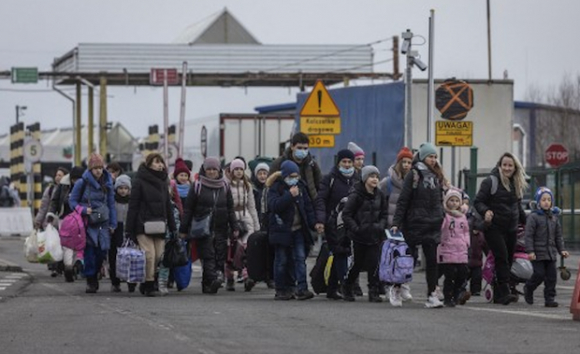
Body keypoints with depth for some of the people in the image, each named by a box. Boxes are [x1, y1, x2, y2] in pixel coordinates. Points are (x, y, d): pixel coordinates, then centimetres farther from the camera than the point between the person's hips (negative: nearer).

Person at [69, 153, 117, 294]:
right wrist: (83, 210, -16)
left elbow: (111, 204, 14)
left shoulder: (107, 183, 9)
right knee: (89, 252, -7)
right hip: (87, 223, -3)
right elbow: (72, 201, 2)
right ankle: (90, 281, 3)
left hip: (103, 224, 3)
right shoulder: (82, 183, -3)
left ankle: (94, 276, 18)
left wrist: (112, 224, 10)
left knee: (102, 251, -4)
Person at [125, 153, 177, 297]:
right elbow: (133, 206, -5)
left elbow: (168, 206, 20)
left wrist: (173, 228, 15)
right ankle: (149, 285, -4)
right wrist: (129, 229, -10)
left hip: (159, 225, 6)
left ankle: (146, 284, 15)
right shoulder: (139, 182, -3)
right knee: (149, 255, -12)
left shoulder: (162, 182, 15)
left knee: (159, 255, 1)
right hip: (143, 225, -6)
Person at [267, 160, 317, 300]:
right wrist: (290, 195, -27)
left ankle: (302, 288, -9)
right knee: (282, 260, 1)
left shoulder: (300, 187, 10)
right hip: (282, 230, -4)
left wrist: (313, 223, 7)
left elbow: (308, 206, 14)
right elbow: (274, 205, -22)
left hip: (298, 229, 4)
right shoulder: (275, 188, -6)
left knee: (300, 258, -4)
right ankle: (281, 290, 7)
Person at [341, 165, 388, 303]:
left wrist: (381, 226, -1)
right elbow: (346, 215, -9)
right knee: (356, 265, 2)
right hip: (359, 237, -4)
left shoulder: (379, 195, 7)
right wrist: (356, 228, -17)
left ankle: (374, 292, 1)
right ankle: (347, 290, 20)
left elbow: (384, 214, 16)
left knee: (374, 265, -4)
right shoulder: (356, 195, -10)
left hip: (374, 235, 4)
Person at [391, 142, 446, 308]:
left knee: (432, 260, -1)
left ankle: (432, 295, -2)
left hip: (433, 226, 5)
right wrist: (396, 223, -14)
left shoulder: (437, 177, 13)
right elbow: (402, 201, -8)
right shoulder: (413, 175, -4)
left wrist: (442, 220, 13)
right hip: (415, 224, -5)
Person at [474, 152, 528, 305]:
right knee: (502, 258, -16)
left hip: (511, 229, 6)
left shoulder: (517, 184, 15)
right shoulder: (491, 182, -5)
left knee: (508, 261, 4)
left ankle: (498, 295, 10)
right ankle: (505, 292, -20)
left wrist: (526, 222, 24)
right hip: (494, 228, -6)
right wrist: (485, 211, -24)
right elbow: (478, 201, -6)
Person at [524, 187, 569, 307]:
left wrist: (561, 250, 9)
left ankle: (550, 298, 7)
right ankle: (528, 289, 20)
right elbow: (529, 235, -10)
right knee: (539, 274, -7)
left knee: (551, 276, 1)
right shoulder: (533, 217, -7)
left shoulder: (554, 217, 12)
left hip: (551, 253, 5)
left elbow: (558, 235, 17)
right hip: (538, 253, -5)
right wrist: (530, 251, -17)